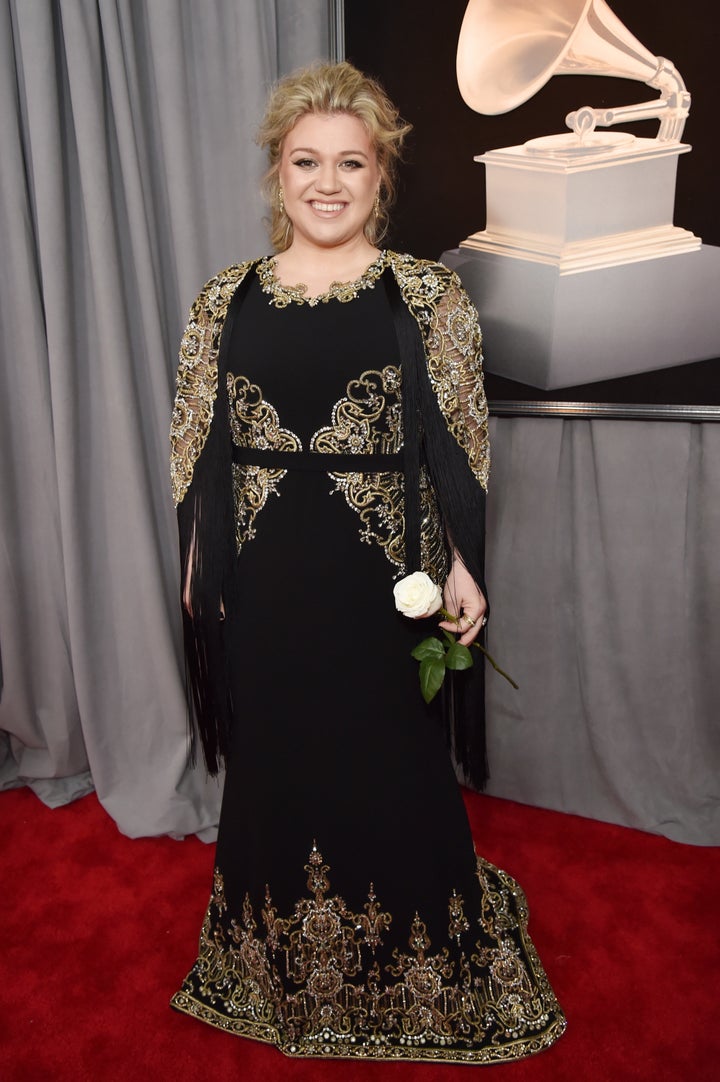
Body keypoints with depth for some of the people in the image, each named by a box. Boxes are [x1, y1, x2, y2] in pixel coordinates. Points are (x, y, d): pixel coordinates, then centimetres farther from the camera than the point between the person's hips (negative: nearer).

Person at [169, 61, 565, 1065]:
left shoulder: (428, 296, -2)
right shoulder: (226, 301, 4)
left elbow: (458, 448, -1)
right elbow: (199, 454, 7)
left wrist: (462, 566, -8)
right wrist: (201, 574, 6)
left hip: (385, 583, -2)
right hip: (264, 587, 3)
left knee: (396, 772, 11)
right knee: (276, 769, 16)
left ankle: (412, 975, 39)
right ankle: (285, 977, 43)